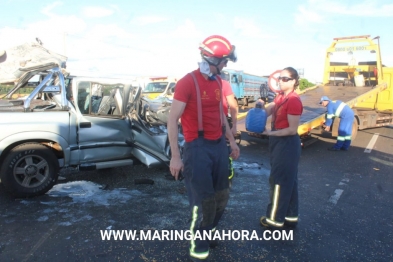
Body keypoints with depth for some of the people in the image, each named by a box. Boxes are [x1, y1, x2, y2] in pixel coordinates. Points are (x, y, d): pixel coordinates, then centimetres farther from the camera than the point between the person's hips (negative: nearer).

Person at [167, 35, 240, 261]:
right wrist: (175, 156, -19)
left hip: (219, 145, 8)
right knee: (203, 201, 2)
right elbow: (172, 120, -16)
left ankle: (208, 232, 43)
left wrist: (232, 141, 21)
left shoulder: (217, 81, 8)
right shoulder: (188, 82, -16)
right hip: (199, 148, -7)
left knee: (222, 196, 17)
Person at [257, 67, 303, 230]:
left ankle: (275, 219, 15)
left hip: (287, 145, -9)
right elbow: (268, 111, 4)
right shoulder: (280, 96, 10)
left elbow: (292, 130, -21)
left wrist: (271, 133, -19)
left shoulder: (294, 100, -19)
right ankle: (290, 216, 29)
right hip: (280, 143, 9)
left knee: (279, 181, 1)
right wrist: (261, 105, -15)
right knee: (288, 180, 16)